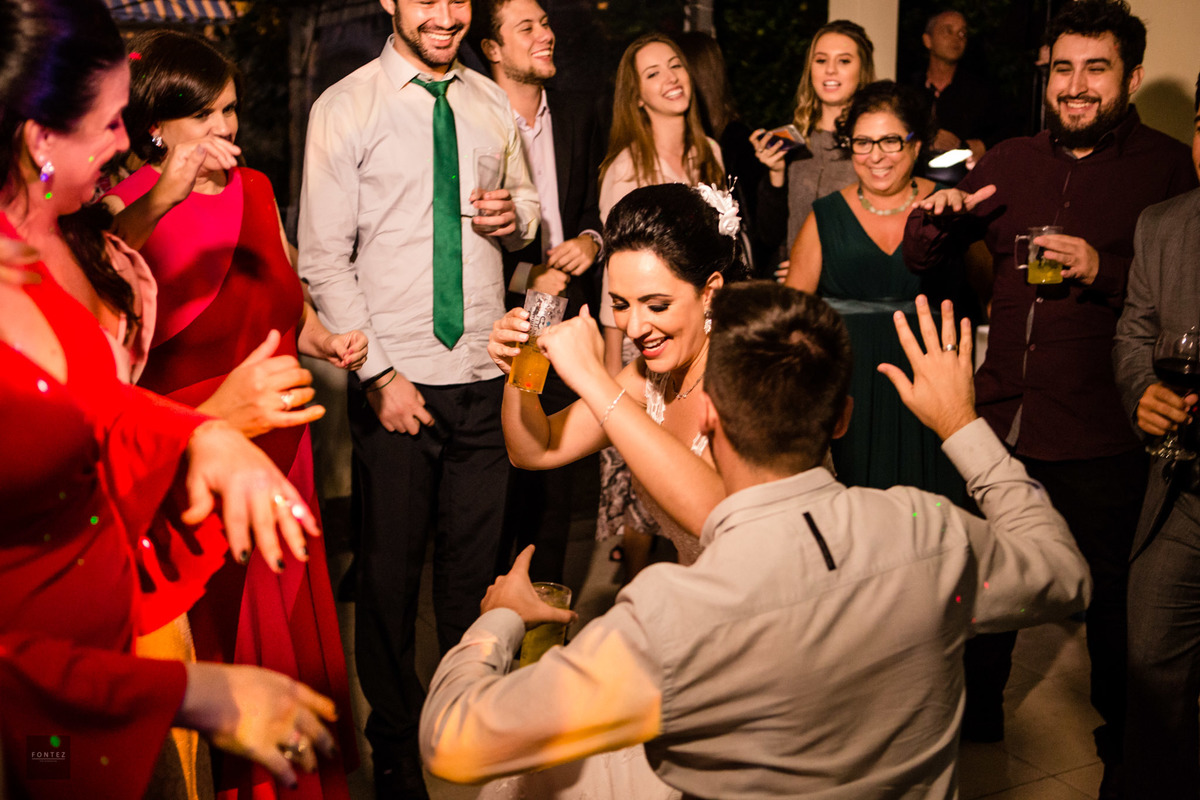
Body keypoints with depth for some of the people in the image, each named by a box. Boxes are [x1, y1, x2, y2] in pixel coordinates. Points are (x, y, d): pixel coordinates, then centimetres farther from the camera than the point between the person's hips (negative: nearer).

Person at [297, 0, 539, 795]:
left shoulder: (492, 103, 10)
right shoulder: (345, 108, -4)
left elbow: (528, 207, 22)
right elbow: (323, 259, -6)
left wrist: (516, 216, -3)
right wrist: (380, 374, -12)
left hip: (483, 377, 4)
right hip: (398, 380, -3)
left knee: (475, 569, 12)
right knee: (390, 574, 6)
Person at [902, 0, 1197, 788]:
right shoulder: (1010, 162, 8)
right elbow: (922, 258, 10)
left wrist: (1105, 271, -23)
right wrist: (937, 216, -11)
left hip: (1102, 444, -4)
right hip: (1002, 425, 4)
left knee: (1111, 602, 11)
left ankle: (1124, 746, 36)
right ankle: (978, 714, 44)